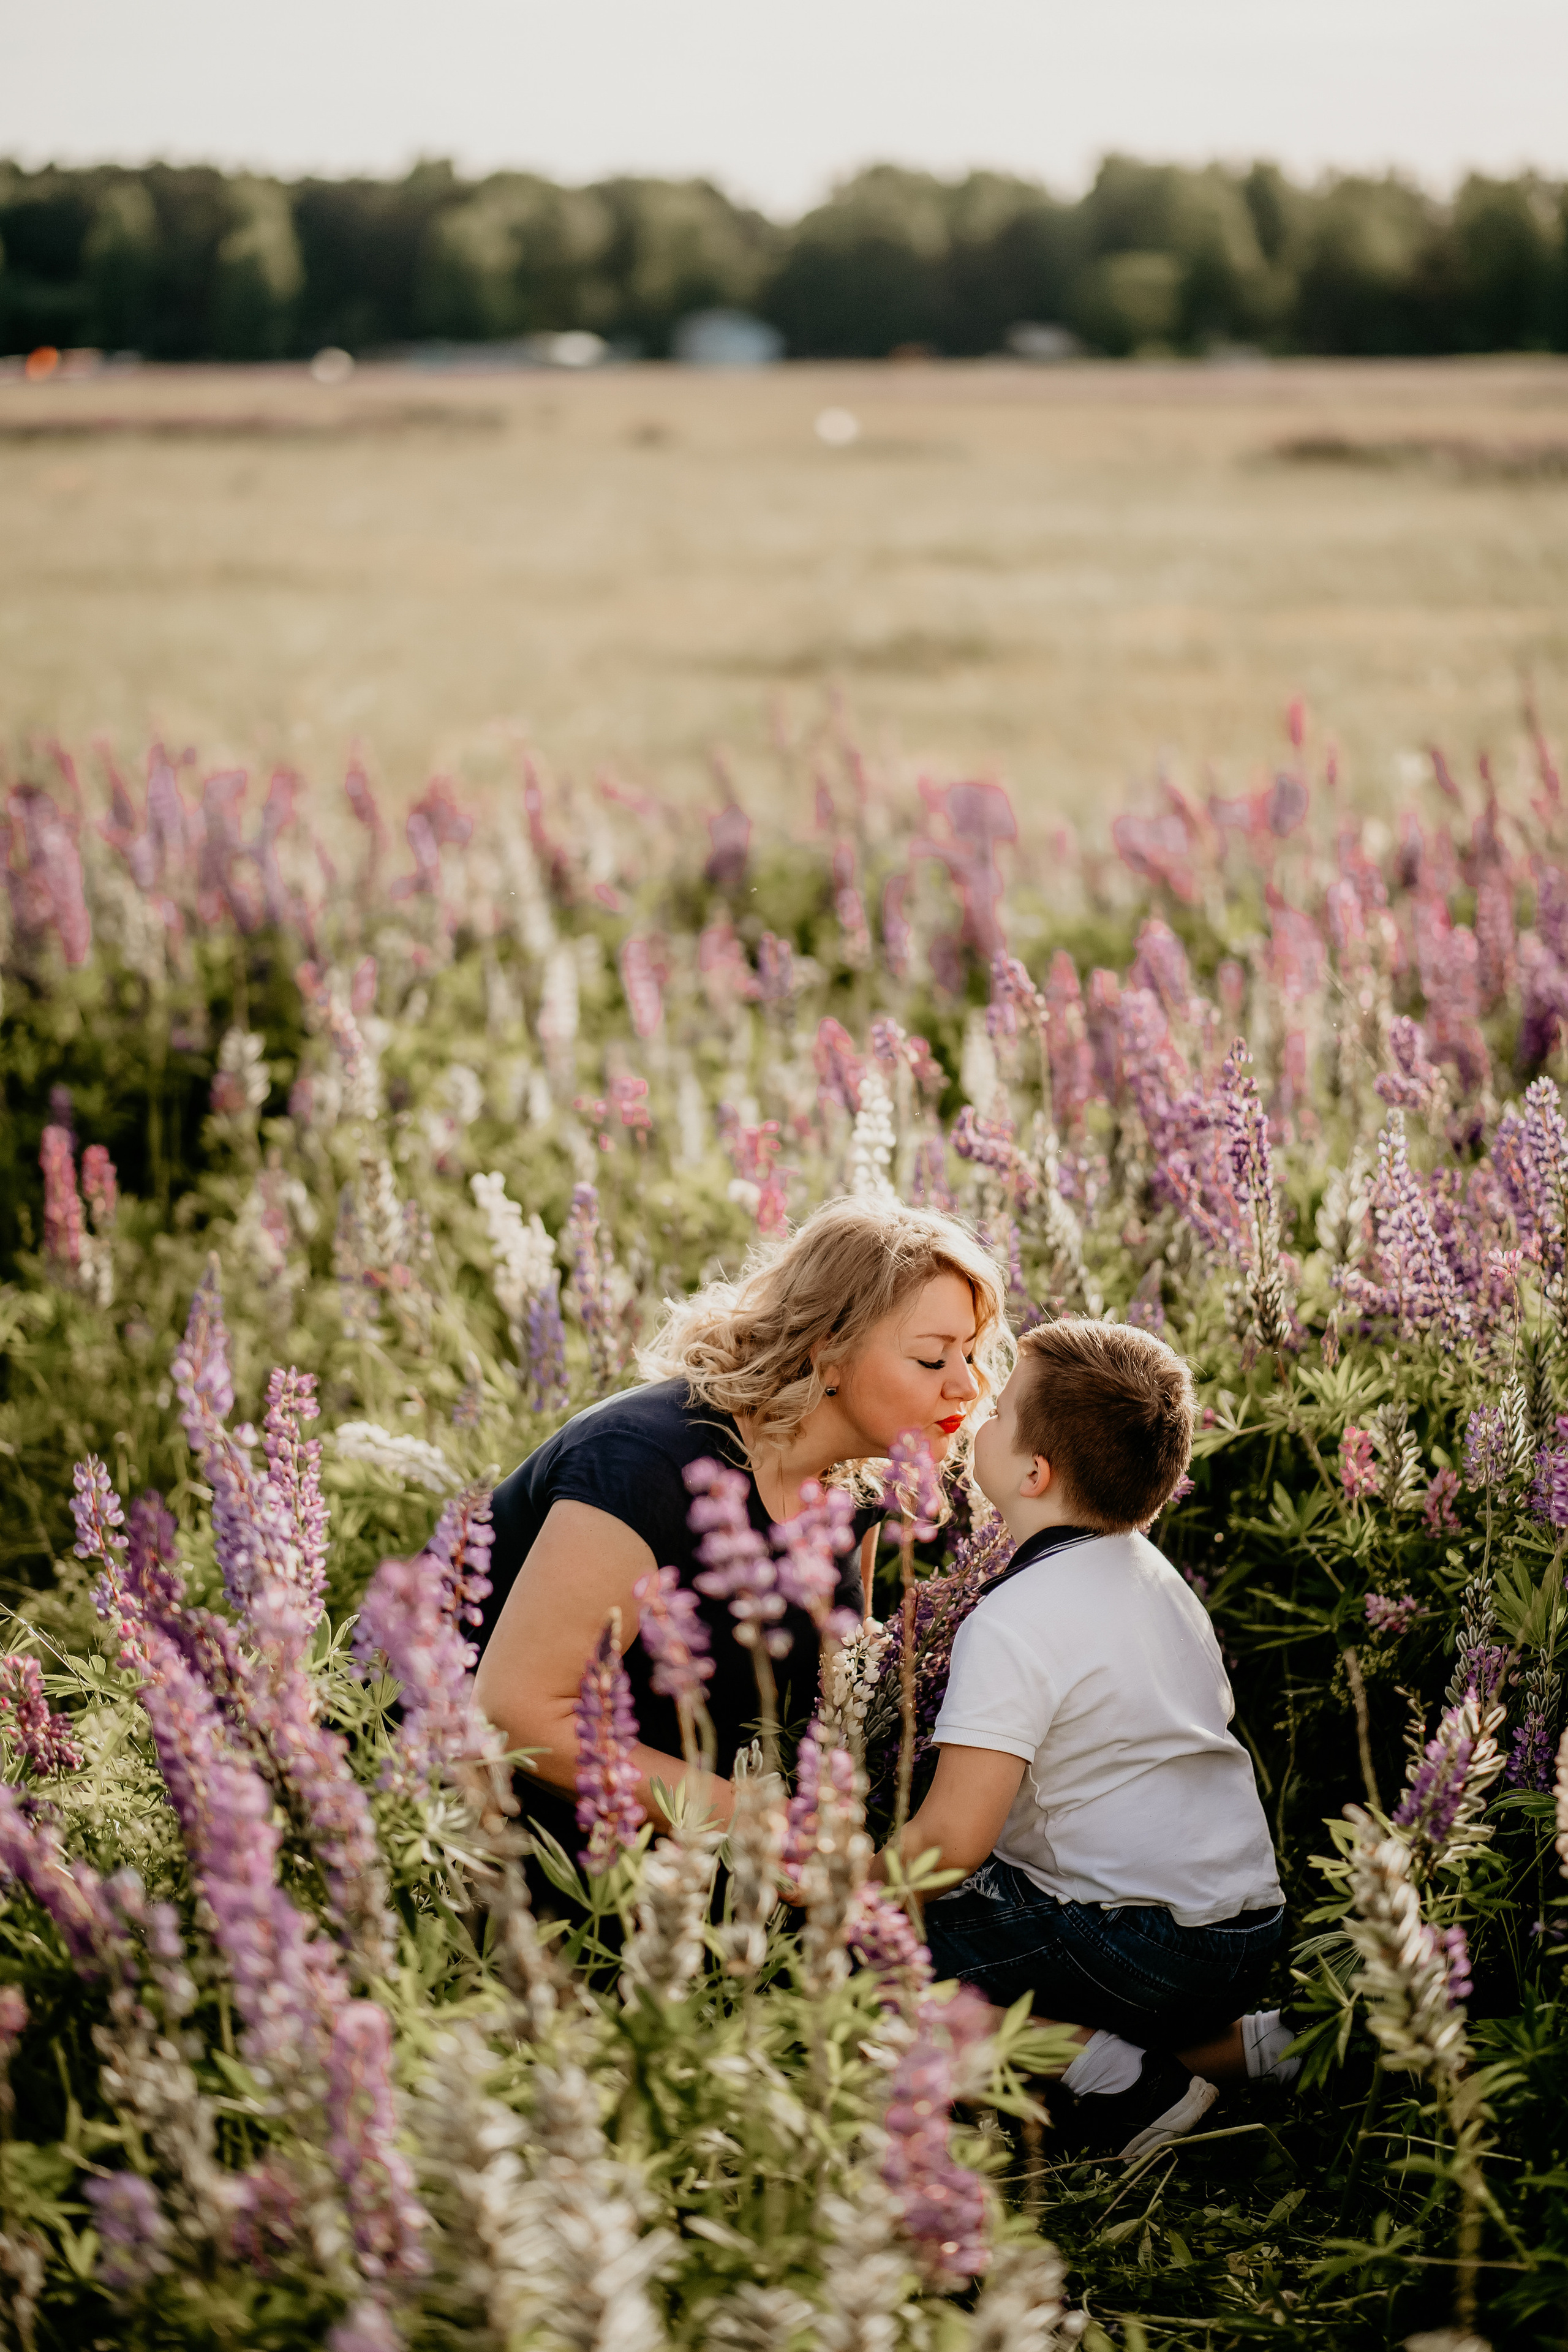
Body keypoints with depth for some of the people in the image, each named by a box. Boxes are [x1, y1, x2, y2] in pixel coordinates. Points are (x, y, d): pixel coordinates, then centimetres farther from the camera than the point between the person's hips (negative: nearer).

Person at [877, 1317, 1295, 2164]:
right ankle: (1232, 2043, 14)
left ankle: (1105, 2070, -10)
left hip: (1147, 1947, -9)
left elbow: (952, 1837, -23)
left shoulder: (1016, 1619, -17)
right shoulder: (1151, 1574, 11)